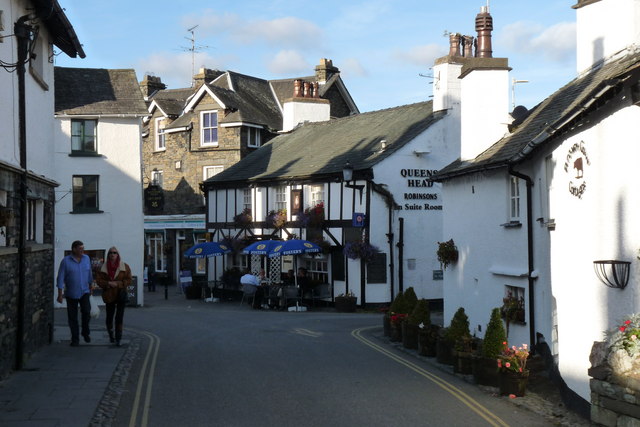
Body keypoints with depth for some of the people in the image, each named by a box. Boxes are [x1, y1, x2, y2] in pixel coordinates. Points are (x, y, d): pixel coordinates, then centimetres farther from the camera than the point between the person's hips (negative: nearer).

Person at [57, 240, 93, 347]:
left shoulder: (86, 259, 3)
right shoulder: (66, 261, -9)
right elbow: (60, 278, -9)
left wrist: (90, 288, 20)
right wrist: (60, 295, -12)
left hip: (84, 292, 2)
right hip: (71, 294, -2)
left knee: (86, 311, -18)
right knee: (72, 317, 3)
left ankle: (85, 332, 4)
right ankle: (75, 339, 15)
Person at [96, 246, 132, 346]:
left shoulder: (124, 266, -2)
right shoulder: (104, 267, 3)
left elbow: (128, 280, -3)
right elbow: (99, 280, 1)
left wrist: (117, 284, -16)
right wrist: (108, 283, -16)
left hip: (121, 295, -2)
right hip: (109, 295, 2)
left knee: (119, 317, -8)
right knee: (109, 317, 11)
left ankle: (118, 339, -3)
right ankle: (111, 334, 36)